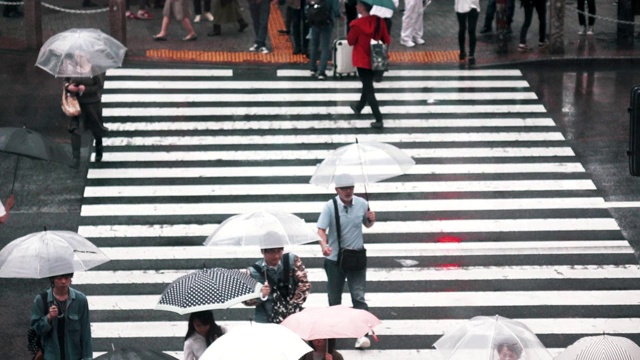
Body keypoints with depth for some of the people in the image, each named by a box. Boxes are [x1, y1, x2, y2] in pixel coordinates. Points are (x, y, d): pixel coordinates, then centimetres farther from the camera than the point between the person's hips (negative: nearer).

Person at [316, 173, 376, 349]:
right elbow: (321, 229, -17)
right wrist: (324, 245, -36)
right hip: (334, 258, -1)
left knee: (359, 296, -7)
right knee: (334, 296, 13)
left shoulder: (362, 204, -3)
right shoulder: (330, 206, -11)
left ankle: (361, 334, -10)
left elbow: (367, 224, 14)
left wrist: (371, 220, -11)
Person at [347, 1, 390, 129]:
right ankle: (359, 107, 50)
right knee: (368, 84, 27)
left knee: (369, 89, 0)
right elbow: (387, 41, -1)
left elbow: (350, 41, -11)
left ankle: (379, 120, -5)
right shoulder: (379, 21, -7)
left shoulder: (357, 24, -22)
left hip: (362, 60, -6)